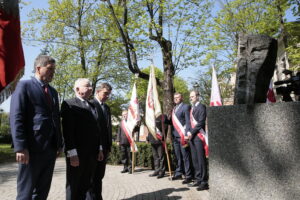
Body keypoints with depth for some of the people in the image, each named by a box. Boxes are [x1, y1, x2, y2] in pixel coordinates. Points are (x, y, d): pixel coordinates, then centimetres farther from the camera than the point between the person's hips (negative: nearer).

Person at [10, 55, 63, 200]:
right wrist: (20, 147, -18)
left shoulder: (53, 92, 19)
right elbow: (16, 118, -11)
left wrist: (59, 143, 14)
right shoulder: (24, 86, -2)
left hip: (50, 149, 7)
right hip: (32, 148, -7)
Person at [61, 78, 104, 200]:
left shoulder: (92, 106, 16)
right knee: (73, 186, 7)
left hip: (92, 153, 6)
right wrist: (72, 153, -19)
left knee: (86, 186, 15)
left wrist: (100, 149, 12)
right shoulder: (69, 104, -6)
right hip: (77, 153, -6)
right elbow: (67, 131, -14)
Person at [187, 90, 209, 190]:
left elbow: (201, 122, -14)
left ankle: (204, 182, 1)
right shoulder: (192, 108, 18)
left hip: (198, 136, -8)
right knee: (195, 159, 11)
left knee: (201, 159, -5)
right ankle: (198, 179, 20)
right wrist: (188, 132, 6)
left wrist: (192, 132, -14)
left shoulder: (201, 107, -6)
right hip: (192, 136, 8)